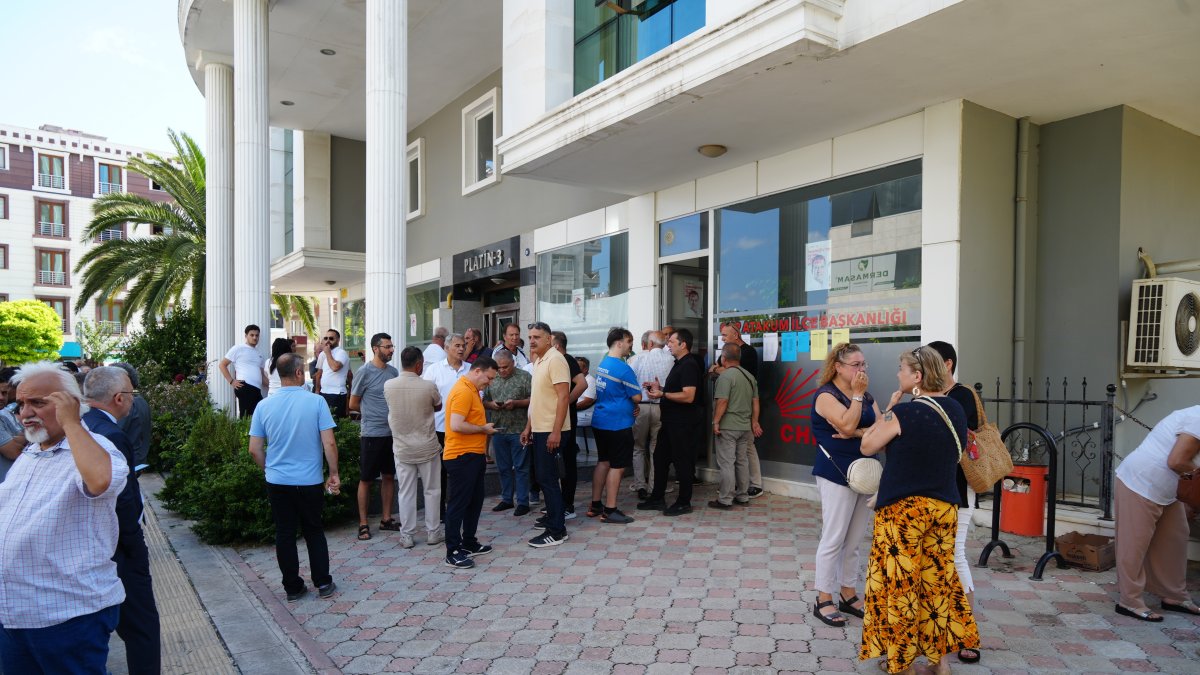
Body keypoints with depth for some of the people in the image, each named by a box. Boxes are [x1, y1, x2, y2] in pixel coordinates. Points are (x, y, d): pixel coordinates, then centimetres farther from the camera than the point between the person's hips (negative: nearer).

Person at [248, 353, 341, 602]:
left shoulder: (264, 406, -4)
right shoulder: (316, 402, -13)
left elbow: (254, 449, 0)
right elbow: (329, 444, -14)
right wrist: (334, 474, -2)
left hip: (277, 482, 2)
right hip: (310, 481, -1)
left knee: (284, 533, 13)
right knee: (314, 531, 15)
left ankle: (293, 587, 20)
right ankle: (323, 583, 19)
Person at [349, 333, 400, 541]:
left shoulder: (393, 371, 7)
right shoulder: (365, 372, -9)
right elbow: (353, 404, -3)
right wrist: (372, 414, 5)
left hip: (392, 432, 6)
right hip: (371, 434, -6)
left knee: (389, 476, 12)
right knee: (366, 479, 3)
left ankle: (386, 519, 23)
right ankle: (363, 524, 12)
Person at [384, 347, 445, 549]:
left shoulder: (388, 386, -9)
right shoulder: (428, 386, -15)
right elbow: (438, 407, 4)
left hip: (402, 448, 2)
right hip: (427, 447, -2)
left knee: (405, 492, 9)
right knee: (432, 490, 12)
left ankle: (406, 536, 15)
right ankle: (433, 532, 19)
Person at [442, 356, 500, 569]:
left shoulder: (472, 390, 15)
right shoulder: (463, 391, -18)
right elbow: (456, 425, -27)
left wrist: (483, 451, 19)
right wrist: (484, 429, -15)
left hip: (473, 455, 10)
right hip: (461, 456, -10)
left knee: (475, 501, 17)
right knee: (458, 503, -4)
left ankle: (468, 543, 29)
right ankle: (453, 553, 3)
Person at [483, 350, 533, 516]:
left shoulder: (524, 377, -4)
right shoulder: (492, 379, 10)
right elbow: (484, 401, 14)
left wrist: (516, 403, -19)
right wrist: (491, 404, -7)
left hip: (518, 430, -5)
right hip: (498, 430, 5)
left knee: (521, 468, 1)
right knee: (503, 468, 13)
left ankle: (522, 502, 9)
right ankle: (507, 499, 25)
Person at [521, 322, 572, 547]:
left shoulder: (555, 359, -15)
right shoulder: (538, 361, 14)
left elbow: (563, 396, -21)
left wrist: (556, 432, -25)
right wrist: (528, 427, 18)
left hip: (551, 431, -9)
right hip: (539, 429, 9)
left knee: (547, 477, -7)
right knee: (545, 475, 17)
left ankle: (557, 530, -2)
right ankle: (553, 515, 31)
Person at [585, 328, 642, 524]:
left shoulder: (602, 365, 11)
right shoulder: (623, 369, -18)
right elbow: (637, 397, -13)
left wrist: (631, 405, 11)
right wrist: (635, 404, 9)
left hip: (600, 422, 9)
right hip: (618, 424, -9)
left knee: (603, 462, 16)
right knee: (617, 466, -1)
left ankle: (595, 505, 22)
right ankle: (610, 511, 3)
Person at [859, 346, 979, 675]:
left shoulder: (903, 413, -18)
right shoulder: (956, 410, 3)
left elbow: (867, 447, -5)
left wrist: (890, 409, -3)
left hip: (903, 509, -6)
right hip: (945, 507, 7)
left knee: (900, 582, 7)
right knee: (938, 579, 17)